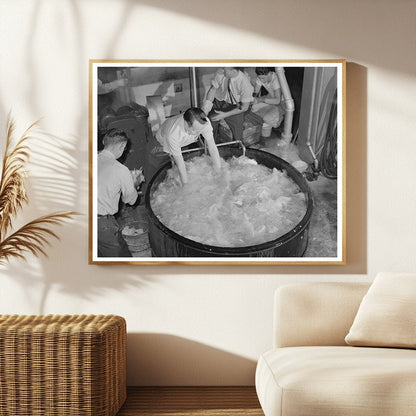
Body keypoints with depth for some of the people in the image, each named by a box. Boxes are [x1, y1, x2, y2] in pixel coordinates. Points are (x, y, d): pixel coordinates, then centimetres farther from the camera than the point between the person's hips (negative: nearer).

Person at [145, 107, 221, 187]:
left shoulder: (204, 123, -37)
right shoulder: (173, 133, -48)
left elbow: (212, 148, -27)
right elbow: (180, 164, -39)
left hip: (182, 145, 4)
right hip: (161, 146, -4)